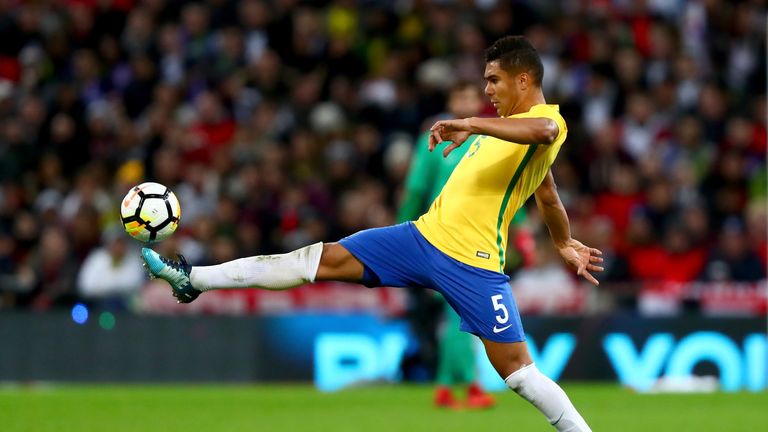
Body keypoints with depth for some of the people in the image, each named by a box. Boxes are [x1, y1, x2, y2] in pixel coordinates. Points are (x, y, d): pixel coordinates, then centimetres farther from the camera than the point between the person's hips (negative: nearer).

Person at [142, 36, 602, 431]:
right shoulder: (508, 125, 20)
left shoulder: (548, 119, -9)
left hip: (473, 263, -8)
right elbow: (549, 195, 34)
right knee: (325, 258, 3)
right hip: (426, 235, 8)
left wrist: (471, 125, -44)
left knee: (516, 368, -10)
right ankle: (193, 279, 3)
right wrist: (564, 242, 48)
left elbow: (541, 130, -37)